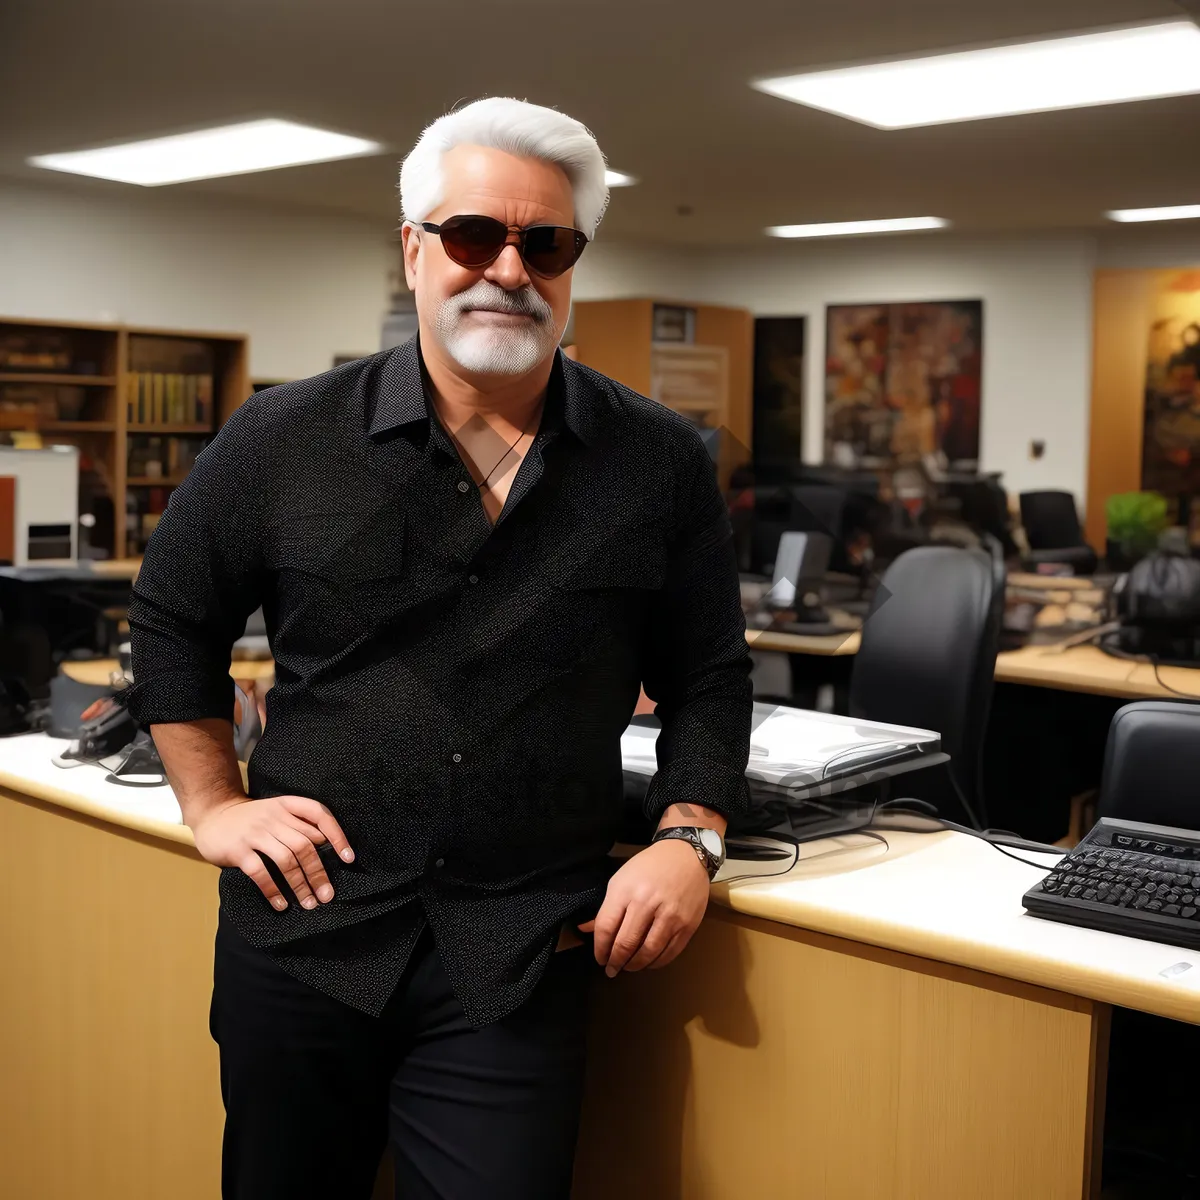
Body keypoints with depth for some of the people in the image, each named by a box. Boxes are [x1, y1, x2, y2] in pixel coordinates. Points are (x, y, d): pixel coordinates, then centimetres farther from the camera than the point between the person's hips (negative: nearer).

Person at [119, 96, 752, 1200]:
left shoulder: (662, 466, 0)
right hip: (305, 930, 1)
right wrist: (212, 807, 6)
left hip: (519, 963, -1)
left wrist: (688, 836, -6)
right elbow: (174, 618, 12)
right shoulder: (283, 441, -1)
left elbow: (708, 679, 8)